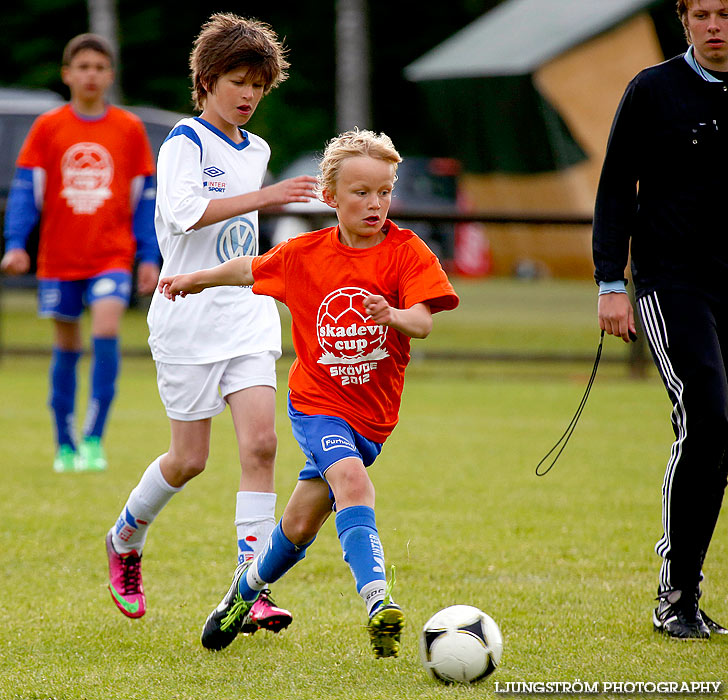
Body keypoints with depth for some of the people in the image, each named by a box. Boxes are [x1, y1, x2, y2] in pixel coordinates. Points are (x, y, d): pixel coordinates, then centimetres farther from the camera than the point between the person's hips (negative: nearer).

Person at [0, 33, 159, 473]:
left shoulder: (130, 130, 3)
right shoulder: (47, 128, 2)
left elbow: (144, 197, 9)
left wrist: (149, 257, 5)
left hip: (112, 256, -1)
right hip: (60, 259, 1)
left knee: (106, 327, -21)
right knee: (67, 346, 8)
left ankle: (93, 438, -16)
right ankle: (65, 445, 21)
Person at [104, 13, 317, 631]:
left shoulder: (256, 150, 13)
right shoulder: (186, 141, -9)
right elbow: (183, 211, -27)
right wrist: (265, 197, -33)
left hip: (247, 318, 5)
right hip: (189, 318, -5)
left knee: (260, 444, -11)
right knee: (190, 458, 2)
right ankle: (125, 542, 31)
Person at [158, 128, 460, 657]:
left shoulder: (407, 252, -9)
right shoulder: (304, 254, -1)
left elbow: (423, 322, -22)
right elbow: (251, 270, 19)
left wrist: (393, 315, -44)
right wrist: (195, 280, 30)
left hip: (371, 413, 1)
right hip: (316, 402, -1)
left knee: (301, 525, 6)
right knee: (352, 481, -30)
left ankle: (251, 584, 36)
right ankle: (379, 602, -43)